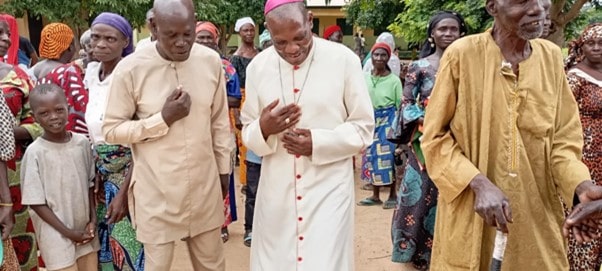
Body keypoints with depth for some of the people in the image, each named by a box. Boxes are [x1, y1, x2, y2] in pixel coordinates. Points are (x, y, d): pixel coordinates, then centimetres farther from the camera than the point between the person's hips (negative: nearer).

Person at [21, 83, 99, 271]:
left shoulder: (82, 142, -2)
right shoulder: (35, 152, -15)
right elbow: (35, 202, -12)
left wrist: (93, 219, -1)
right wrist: (68, 232, -12)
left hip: (85, 228, 4)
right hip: (56, 234, -4)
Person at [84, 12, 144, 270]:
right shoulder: (91, 72, 5)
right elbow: (94, 129, 11)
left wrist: (124, 192, -20)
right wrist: (96, 175, 5)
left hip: (129, 172, -7)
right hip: (102, 172, 7)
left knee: (129, 246, 2)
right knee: (106, 244, 15)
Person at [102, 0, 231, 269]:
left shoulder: (211, 61, -4)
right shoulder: (130, 69, -14)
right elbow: (111, 130, -7)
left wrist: (224, 169, 13)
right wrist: (162, 119, -18)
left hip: (205, 185, 3)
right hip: (157, 192, -3)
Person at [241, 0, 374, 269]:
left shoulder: (345, 60, -8)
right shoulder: (258, 66, 1)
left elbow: (363, 128, -3)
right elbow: (247, 131, 8)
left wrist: (318, 143, -18)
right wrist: (263, 129, -15)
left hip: (328, 190, -3)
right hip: (276, 192, 3)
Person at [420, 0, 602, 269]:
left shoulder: (552, 56, 2)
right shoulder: (461, 54, -12)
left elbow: (562, 138, 3)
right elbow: (435, 137, -8)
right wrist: (478, 184, -20)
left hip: (537, 213, 3)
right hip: (471, 214, -3)